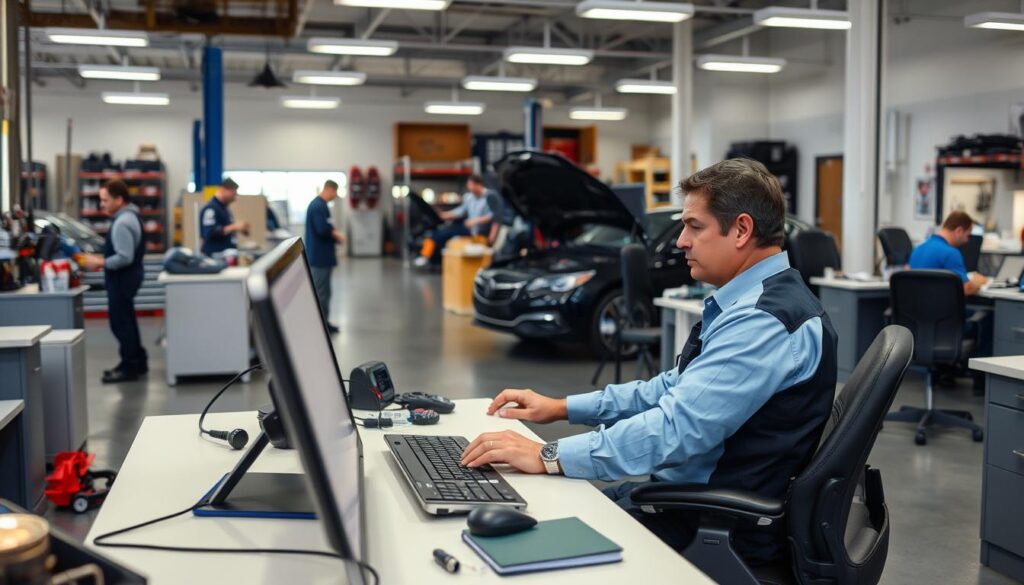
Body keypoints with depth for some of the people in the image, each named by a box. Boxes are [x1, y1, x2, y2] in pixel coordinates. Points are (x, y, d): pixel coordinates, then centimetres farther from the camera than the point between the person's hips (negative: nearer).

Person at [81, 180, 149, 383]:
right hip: (127, 275, 11)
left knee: (120, 322, -2)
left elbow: (124, 258, -27)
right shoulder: (130, 216, 10)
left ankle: (129, 368, 5)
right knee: (126, 321, 19)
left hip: (122, 278, -11)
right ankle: (137, 362, 27)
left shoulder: (122, 223, -23)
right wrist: (103, 258, 11)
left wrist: (99, 263, -18)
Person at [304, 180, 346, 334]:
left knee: (322, 290, 15)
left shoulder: (318, 204, 15)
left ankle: (323, 322, 22)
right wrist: (337, 235, -11)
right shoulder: (319, 206, -19)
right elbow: (323, 230, -27)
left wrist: (334, 235, 5)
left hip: (320, 255, 11)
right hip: (320, 256, -11)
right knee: (321, 292, -4)